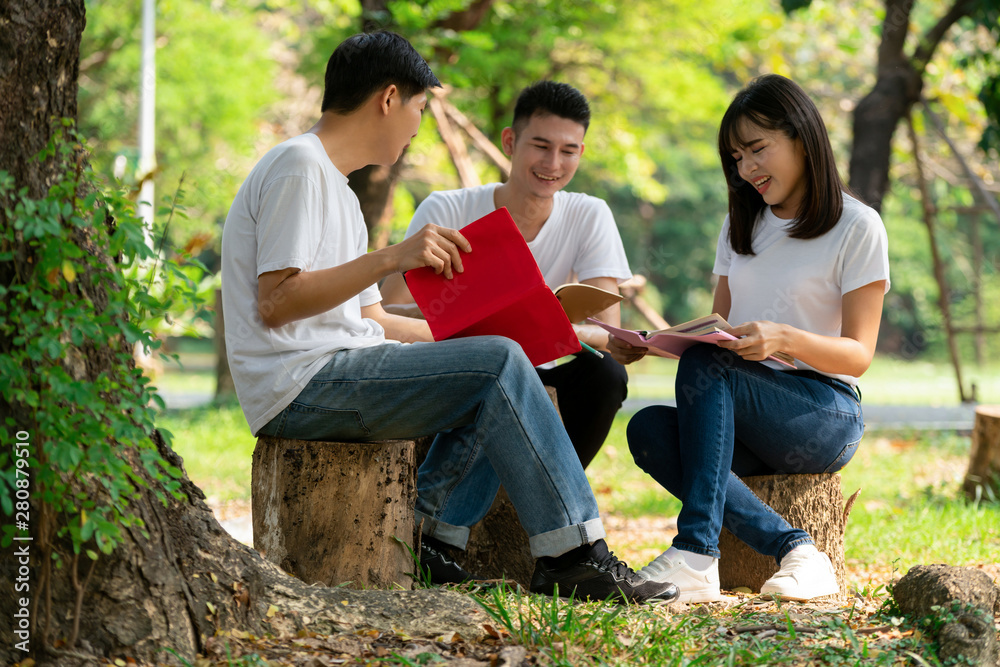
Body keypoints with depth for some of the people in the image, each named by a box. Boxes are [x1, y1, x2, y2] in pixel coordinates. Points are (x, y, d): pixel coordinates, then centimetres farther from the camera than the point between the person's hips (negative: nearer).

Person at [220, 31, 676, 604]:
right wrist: (392, 258, -24)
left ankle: (427, 540, -5)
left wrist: (475, 332, 16)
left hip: (341, 374, 10)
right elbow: (275, 304, -19)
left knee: (500, 372, 7)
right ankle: (574, 555, -15)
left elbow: (370, 320, 22)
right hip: (297, 387, -10)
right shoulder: (300, 166, -8)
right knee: (498, 365, -18)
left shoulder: (337, 189, 24)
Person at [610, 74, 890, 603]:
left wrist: (784, 338, -26)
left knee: (705, 367, -32)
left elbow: (858, 355, -6)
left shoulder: (857, 227, 0)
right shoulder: (740, 226, 21)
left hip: (824, 414, -5)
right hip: (742, 420, 6)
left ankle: (696, 553, -39)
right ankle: (793, 550, -36)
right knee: (648, 427, -27)